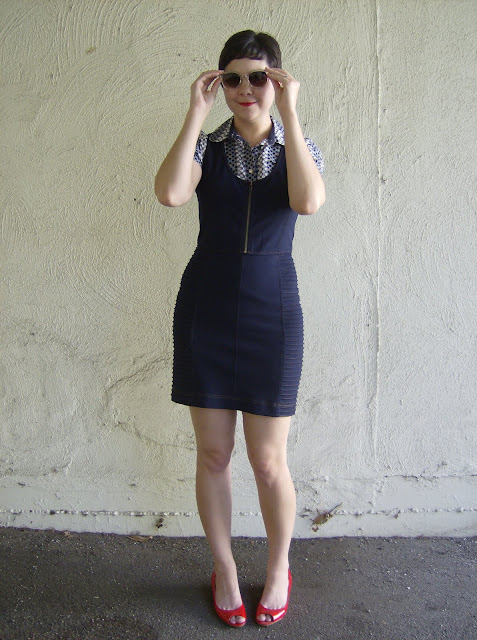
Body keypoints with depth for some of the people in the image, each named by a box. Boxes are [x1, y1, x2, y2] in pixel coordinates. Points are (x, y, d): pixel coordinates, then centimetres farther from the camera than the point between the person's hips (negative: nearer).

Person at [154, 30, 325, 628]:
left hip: (272, 312, -1)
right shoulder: (207, 145, 5)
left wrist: (289, 111, -17)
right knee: (212, 454, 10)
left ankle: (278, 569, 32)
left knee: (268, 462, 5)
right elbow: (169, 193, -18)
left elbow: (309, 201, -20)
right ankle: (224, 571, 32)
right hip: (205, 309, 1)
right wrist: (196, 111, -14)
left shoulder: (298, 145, 4)